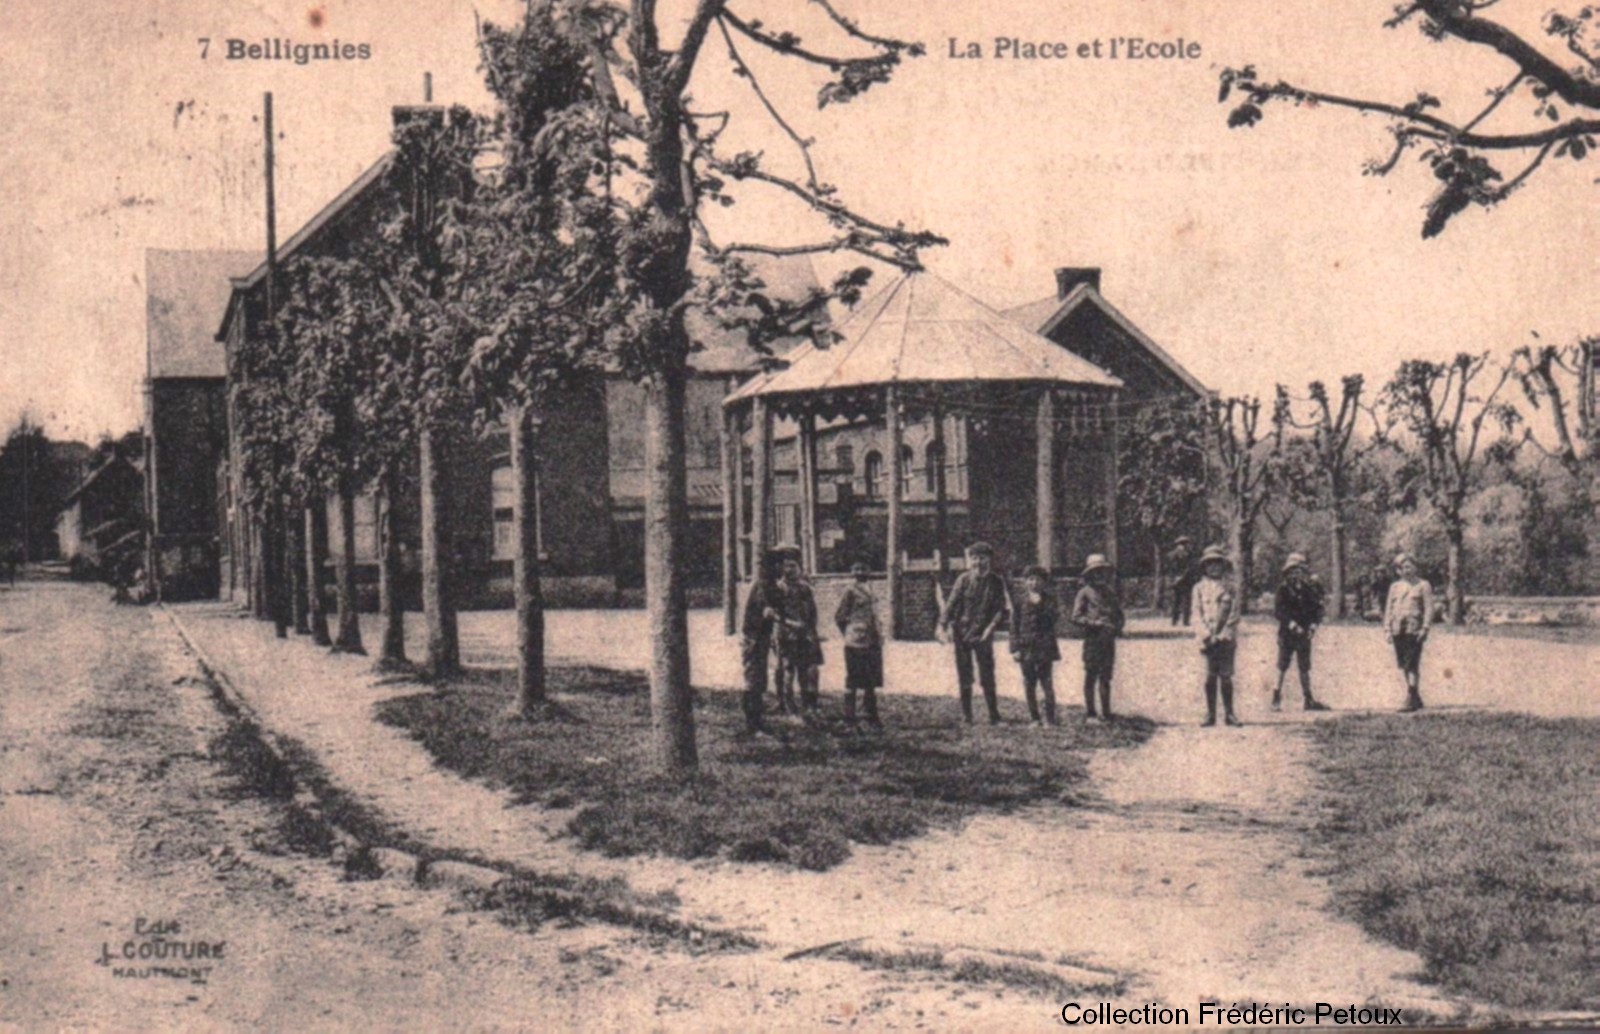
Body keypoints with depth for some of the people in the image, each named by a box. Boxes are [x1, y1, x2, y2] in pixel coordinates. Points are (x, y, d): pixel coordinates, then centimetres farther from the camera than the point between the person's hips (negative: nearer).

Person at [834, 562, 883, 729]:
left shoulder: (868, 591, 15)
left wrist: (878, 636, 17)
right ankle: (849, 717, 5)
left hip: (872, 642, 8)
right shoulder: (850, 591, -8)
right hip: (856, 643, -8)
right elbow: (839, 616, -6)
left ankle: (871, 716, 18)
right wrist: (848, 635, -4)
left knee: (871, 681, 11)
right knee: (853, 681, -1)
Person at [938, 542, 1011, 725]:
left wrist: (992, 626, -16)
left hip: (983, 636, -1)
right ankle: (966, 717, 14)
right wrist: (943, 625, -13)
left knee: (987, 678, -1)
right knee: (964, 679, 6)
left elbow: (1004, 609, -2)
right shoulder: (964, 579, -1)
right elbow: (951, 603, -3)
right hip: (962, 634, 1)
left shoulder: (996, 582, -1)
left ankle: (994, 717, 7)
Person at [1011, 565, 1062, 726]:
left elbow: (1051, 620, -7)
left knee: (1046, 683, -4)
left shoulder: (1048, 599, 5)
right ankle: (1034, 719, 11)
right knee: (1029, 685, 4)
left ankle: (1050, 719, 0)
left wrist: (1039, 605, -16)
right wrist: (1015, 648, -1)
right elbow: (1014, 625, 6)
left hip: (1044, 647, -2)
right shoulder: (1020, 600, 7)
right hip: (1025, 647, 2)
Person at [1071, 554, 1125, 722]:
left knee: (1105, 677, 8)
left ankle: (1105, 713, 12)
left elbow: (1119, 615, 20)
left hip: (1108, 640, 5)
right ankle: (1089, 712, 7)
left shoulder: (1110, 592, 16)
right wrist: (1096, 623, -17)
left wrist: (1117, 627, -1)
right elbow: (1076, 617, -7)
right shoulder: (1085, 593, -1)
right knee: (1090, 676, 0)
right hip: (1092, 639, -5)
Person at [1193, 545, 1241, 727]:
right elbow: (1197, 614, 3)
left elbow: (1234, 616, 1)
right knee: (1210, 676, 0)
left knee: (1226, 676, 1)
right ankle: (1210, 714, 4)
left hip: (1226, 639, 0)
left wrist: (1223, 636, -10)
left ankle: (1229, 714, 7)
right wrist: (1206, 635, -9)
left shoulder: (1230, 590, 7)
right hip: (1208, 639, 0)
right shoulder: (1200, 588, 8)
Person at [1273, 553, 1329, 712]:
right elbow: (1277, 610, -11)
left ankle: (1308, 699, 12)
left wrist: (1313, 624, -8)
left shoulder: (1310, 588, 5)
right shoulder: (1284, 589, -5)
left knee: (1304, 667, 8)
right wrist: (1291, 624, -20)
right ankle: (1276, 698, 5)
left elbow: (1318, 609, 7)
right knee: (1282, 666, -1)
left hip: (1304, 633, 3)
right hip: (1287, 633, -3)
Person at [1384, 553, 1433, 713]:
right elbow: (1389, 608, 16)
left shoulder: (1423, 585, 4)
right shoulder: (1395, 587, 16)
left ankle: (1411, 700, -12)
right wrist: (1387, 629, 7)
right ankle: (1416, 699, 20)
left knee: (1412, 665, -11)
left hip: (1414, 630, -5)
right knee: (1404, 666, 9)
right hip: (1398, 631, 5)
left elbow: (1429, 608, -1)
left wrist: (1425, 628, -11)